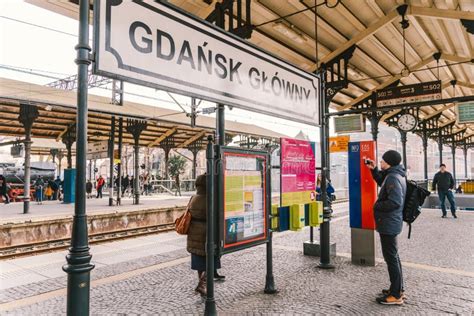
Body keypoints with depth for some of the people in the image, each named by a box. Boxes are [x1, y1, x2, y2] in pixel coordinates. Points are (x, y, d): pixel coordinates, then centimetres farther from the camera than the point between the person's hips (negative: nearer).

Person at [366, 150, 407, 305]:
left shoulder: (393, 178, -22)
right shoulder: (393, 175, 10)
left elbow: (395, 202, -30)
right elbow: (382, 182, 31)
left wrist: (377, 206, -17)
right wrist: (374, 170, 18)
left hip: (389, 223, -11)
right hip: (390, 222, 11)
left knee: (391, 258, -2)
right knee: (393, 256, 20)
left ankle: (396, 295, 8)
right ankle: (398, 289, 33)